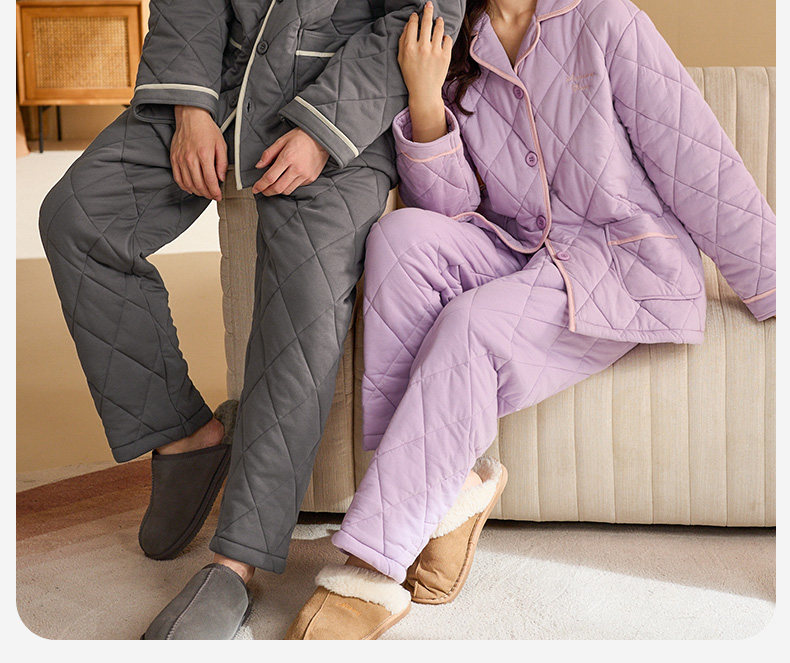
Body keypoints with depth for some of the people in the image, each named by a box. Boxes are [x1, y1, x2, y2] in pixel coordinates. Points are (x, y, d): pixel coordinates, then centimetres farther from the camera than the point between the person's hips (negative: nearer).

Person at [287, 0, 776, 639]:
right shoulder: (454, 53, 11)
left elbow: (699, 162, -3)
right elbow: (449, 207, 2)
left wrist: (773, 292, -4)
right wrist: (424, 98, -13)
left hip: (631, 265, -4)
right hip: (519, 253, 4)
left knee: (473, 323, -30)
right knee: (402, 232, -23)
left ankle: (374, 572, -25)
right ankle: (449, 491, -21)